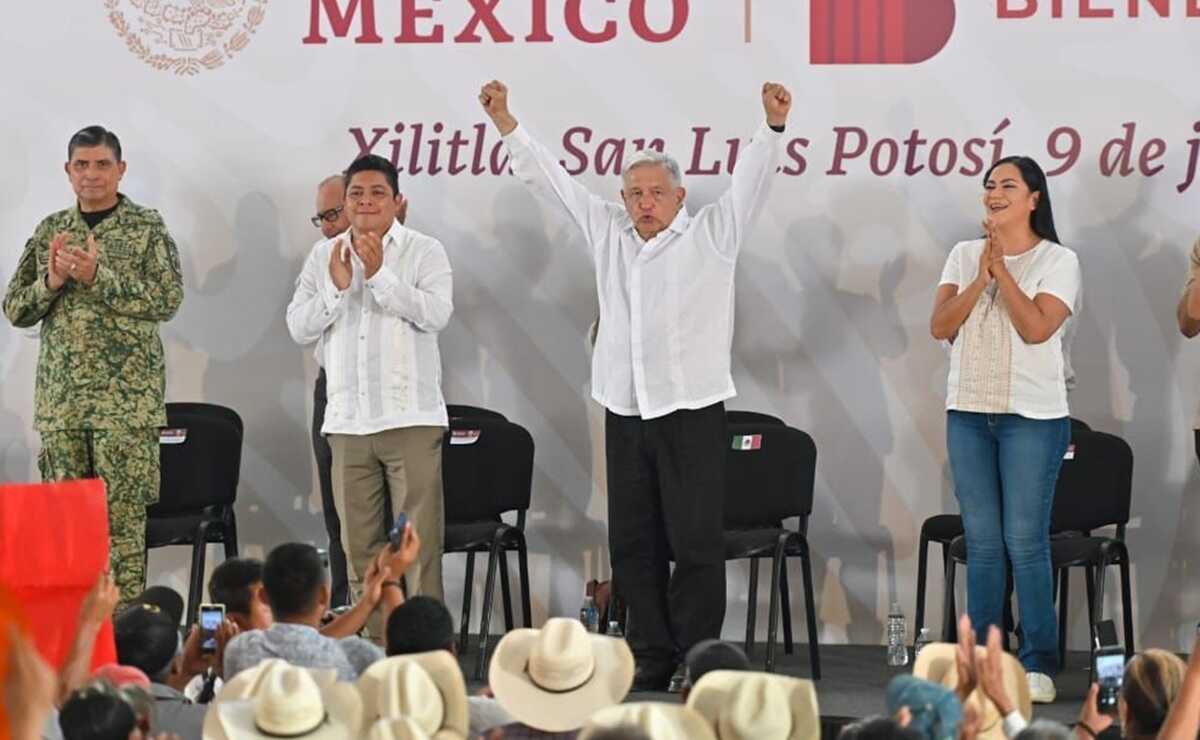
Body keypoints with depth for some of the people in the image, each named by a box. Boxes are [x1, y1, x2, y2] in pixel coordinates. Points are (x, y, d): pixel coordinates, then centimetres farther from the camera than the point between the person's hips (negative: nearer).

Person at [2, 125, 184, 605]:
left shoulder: (146, 227, 1)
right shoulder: (51, 231, 13)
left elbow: (168, 300, -9)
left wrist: (98, 276, -18)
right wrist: (52, 282, -9)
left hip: (126, 399, -4)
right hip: (59, 398, 4)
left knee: (122, 517, -6)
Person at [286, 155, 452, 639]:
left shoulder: (425, 251, 2)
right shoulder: (324, 256, 12)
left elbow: (437, 313, -13)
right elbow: (298, 326, 7)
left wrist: (379, 274, -18)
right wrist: (336, 287, -8)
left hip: (410, 417, -4)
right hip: (348, 419, 4)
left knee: (420, 539, -7)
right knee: (359, 543, 7)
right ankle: (374, 644, 14)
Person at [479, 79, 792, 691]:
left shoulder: (710, 235, 2)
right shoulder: (608, 232, 13)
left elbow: (749, 180, -8)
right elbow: (548, 177, 15)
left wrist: (773, 126, -23)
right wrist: (504, 120, 12)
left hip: (691, 410, -5)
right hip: (625, 411, 5)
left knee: (696, 543, -4)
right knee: (632, 543, 7)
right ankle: (651, 657, 14)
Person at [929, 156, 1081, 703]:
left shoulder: (1058, 261, -1)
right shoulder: (964, 255, 10)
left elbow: (1036, 328, -14)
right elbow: (940, 326, 0)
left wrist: (1003, 270, -14)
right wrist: (981, 277, -11)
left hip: (1032, 416, -4)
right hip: (968, 412, 4)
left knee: (1025, 540, -7)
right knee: (981, 540, 5)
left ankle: (1039, 662, -1)